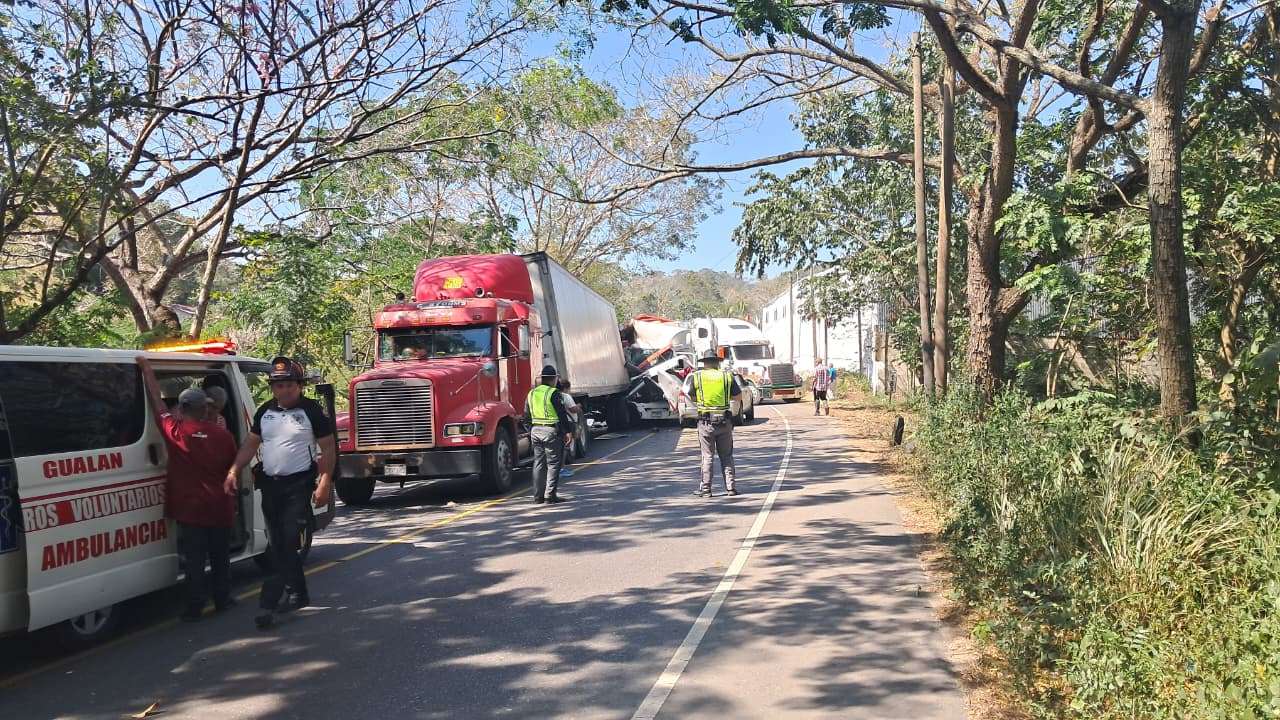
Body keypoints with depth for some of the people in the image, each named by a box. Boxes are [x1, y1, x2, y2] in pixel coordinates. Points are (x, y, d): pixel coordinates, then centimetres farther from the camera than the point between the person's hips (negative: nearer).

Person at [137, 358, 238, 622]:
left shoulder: (176, 432, -9)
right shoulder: (224, 435, -2)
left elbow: (158, 403, 1)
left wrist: (147, 369, 11)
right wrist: (232, 501, 18)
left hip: (190, 509, -3)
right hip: (220, 508, 3)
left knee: (193, 561, 3)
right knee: (220, 556, 16)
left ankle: (195, 607, 6)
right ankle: (222, 600, 24)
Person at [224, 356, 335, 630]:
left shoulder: (311, 410, -6)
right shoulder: (265, 411, 10)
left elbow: (328, 448, -5)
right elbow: (251, 443, 14)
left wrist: (324, 484, -12)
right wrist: (234, 470, 0)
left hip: (299, 484, -6)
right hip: (270, 484, 6)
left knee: (287, 543, -10)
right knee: (277, 543, 11)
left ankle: (269, 603, -10)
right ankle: (299, 594, 25)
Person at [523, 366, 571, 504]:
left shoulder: (531, 393, 10)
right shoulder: (553, 394, -11)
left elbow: (527, 416, 14)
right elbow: (562, 414, -12)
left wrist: (530, 431, 21)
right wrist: (568, 431, -6)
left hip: (535, 431, 6)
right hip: (551, 430, -6)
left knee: (538, 464, 10)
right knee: (553, 464, 0)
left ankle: (538, 495, 11)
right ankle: (550, 495, -3)